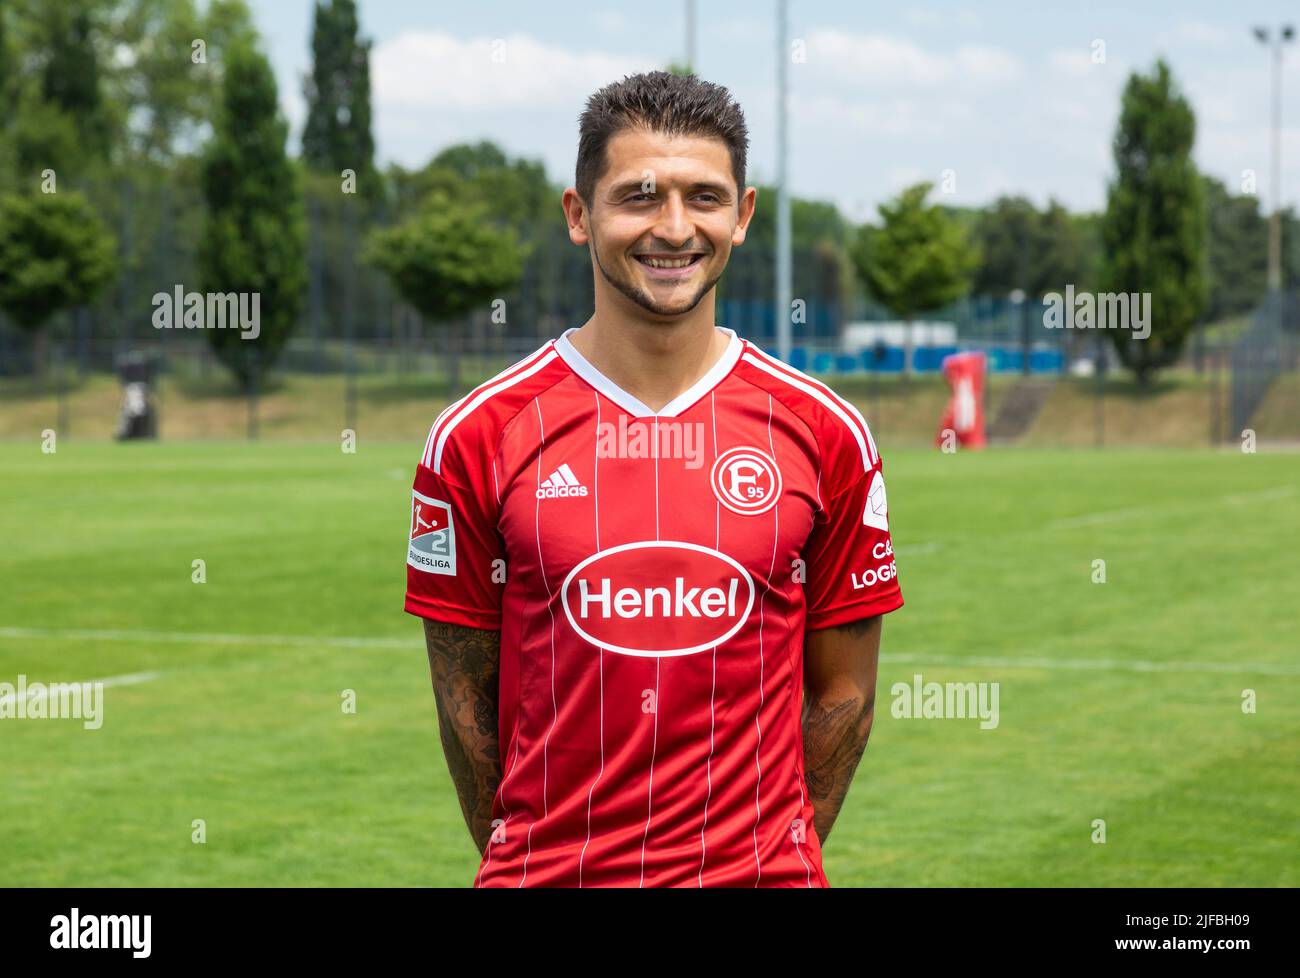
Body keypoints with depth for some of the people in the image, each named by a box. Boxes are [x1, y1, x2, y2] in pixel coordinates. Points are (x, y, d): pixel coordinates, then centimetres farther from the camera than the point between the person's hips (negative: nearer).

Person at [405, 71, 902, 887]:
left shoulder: (825, 434, 0)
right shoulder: (477, 436, -2)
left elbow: (842, 688, 5)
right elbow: (466, 689, 1)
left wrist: (778, 851, 0)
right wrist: (520, 854, 0)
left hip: (761, 872, 1)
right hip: (547, 871, -1)